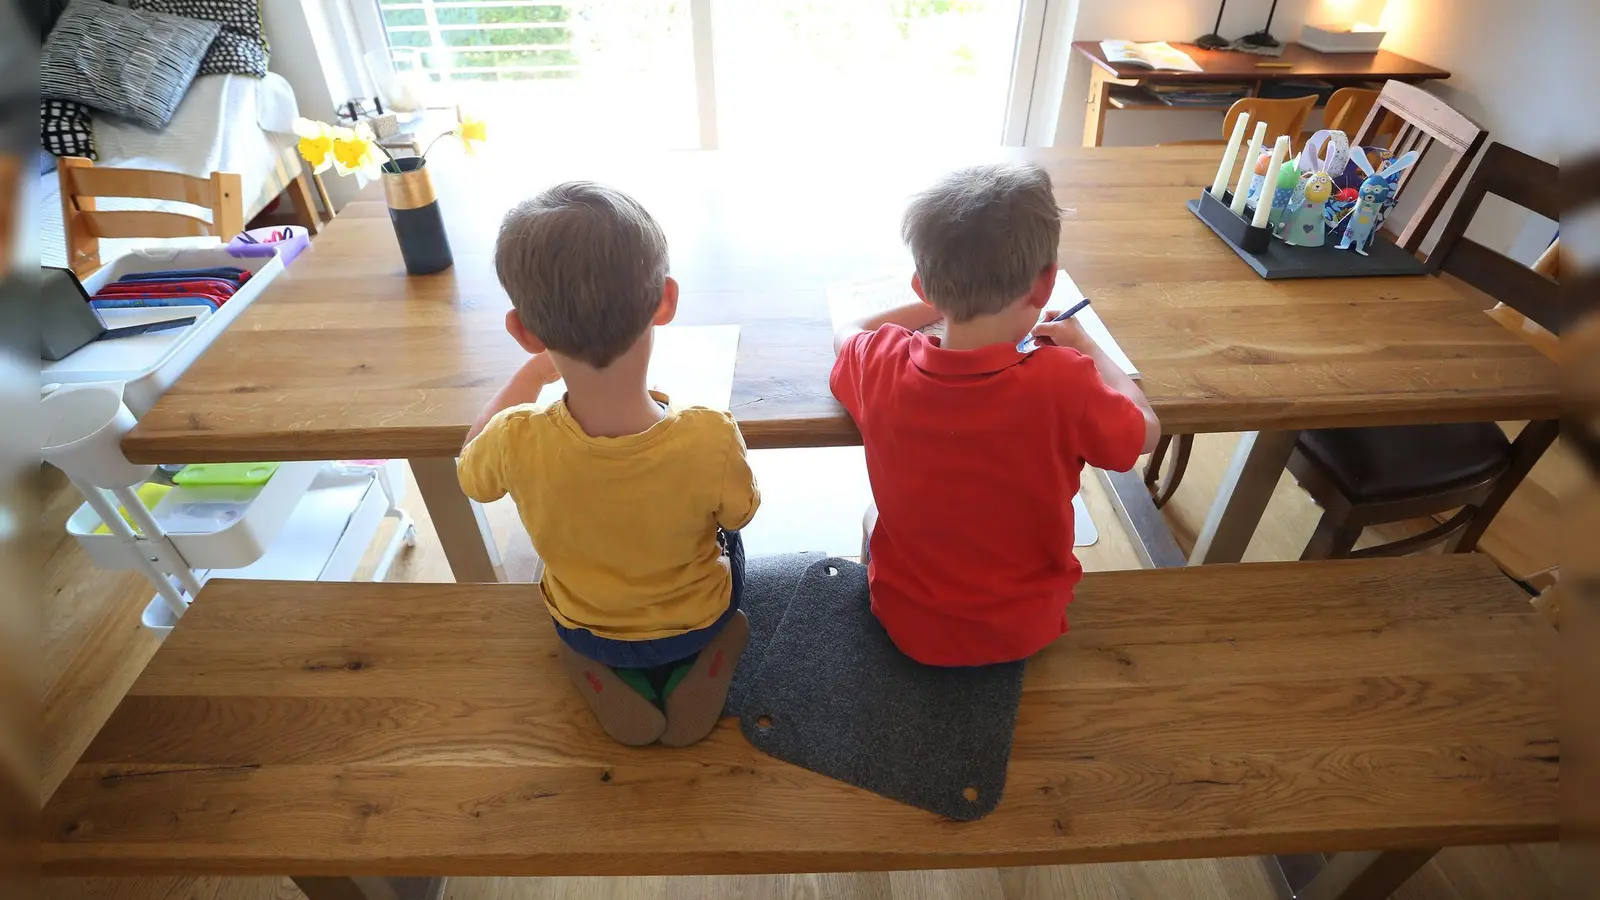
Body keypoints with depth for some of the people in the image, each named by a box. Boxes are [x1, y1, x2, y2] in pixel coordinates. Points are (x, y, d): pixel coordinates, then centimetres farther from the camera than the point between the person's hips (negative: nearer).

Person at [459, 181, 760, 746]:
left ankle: (608, 681, 17)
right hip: (695, 622, 0)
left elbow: (471, 475, -8)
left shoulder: (515, 442, -35)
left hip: (586, 631, 1)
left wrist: (534, 371, -1)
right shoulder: (709, 438, -39)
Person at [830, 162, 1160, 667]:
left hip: (911, 629, 0)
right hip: (1025, 631, 1)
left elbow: (844, 330, 1)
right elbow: (1146, 434, -8)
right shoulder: (1064, 383, -30)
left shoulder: (881, 367, -25)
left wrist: (941, 304, 8)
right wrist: (1086, 348, 4)